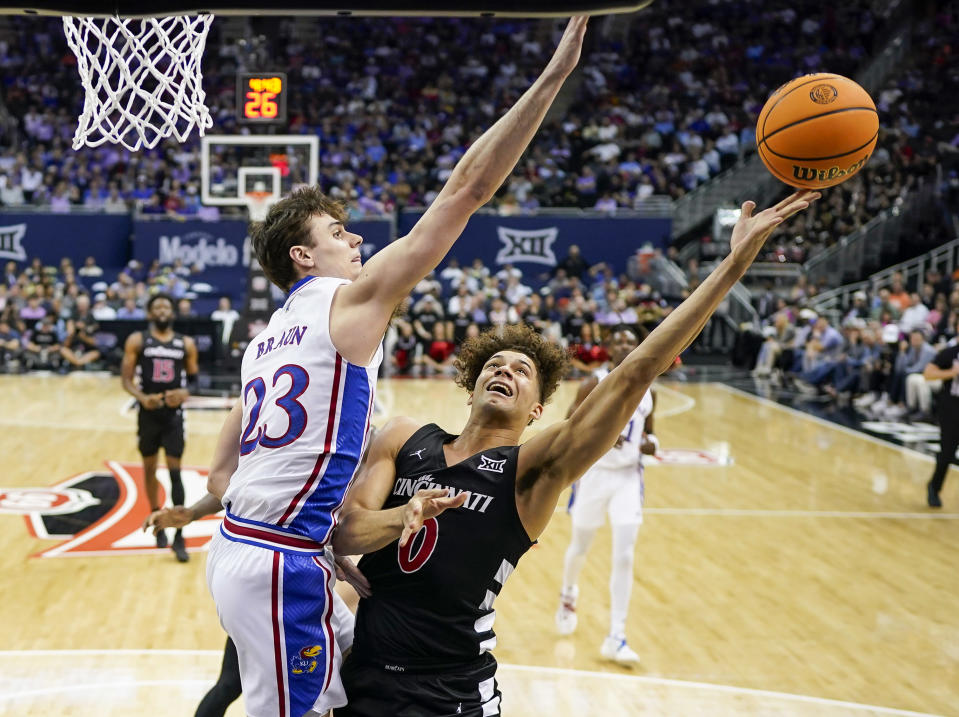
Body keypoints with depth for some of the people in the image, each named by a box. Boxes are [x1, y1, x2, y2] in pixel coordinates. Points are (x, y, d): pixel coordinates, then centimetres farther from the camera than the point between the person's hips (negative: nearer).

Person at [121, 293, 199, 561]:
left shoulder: (186, 344, 4)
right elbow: (127, 380, -4)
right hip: (148, 414, 0)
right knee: (150, 467, 12)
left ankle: (179, 536, -4)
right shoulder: (137, 341, -1)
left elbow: (194, 379, 9)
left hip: (174, 414, 0)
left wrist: (184, 393, -14)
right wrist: (142, 398, -23)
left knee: (174, 471, -5)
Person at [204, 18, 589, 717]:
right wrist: (553, 75, -10)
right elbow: (467, 187, -11)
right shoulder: (351, 301, -6)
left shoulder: (267, 339, 17)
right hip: (281, 565, -9)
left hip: (235, 547, 9)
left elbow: (221, 472, 18)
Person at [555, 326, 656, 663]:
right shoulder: (594, 384, -7)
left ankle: (616, 638, -3)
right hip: (594, 473, -2)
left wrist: (650, 444, -4)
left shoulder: (647, 391, 5)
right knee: (580, 547, 15)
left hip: (629, 477, 2)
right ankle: (568, 595, 49)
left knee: (624, 556, -9)